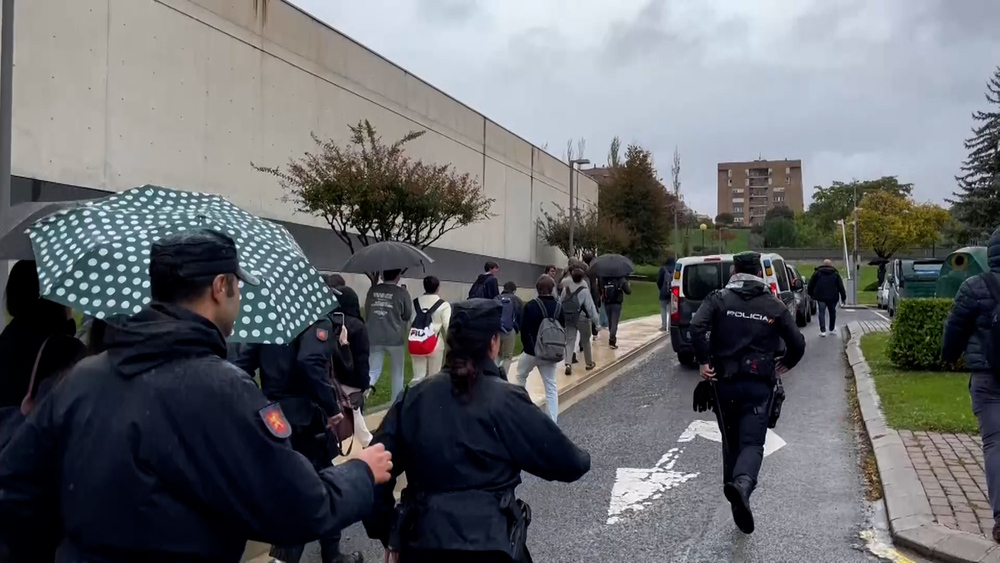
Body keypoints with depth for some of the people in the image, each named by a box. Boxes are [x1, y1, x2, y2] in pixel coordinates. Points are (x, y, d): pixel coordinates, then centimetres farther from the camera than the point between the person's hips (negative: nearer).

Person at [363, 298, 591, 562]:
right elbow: (565, 462, -4)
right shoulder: (506, 402, -11)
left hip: (420, 541, 3)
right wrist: (581, 460, 19)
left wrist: (385, 530, 11)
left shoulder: (415, 396, -1)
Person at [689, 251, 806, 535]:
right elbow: (797, 344, 5)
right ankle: (742, 484, -33)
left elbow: (697, 327, -15)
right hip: (759, 385, -1)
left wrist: (704, 361, -7)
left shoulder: (718, 299, 2)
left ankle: (734, 486, 23)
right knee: (752, 443, -6)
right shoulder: (774, 306, 6)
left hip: (725, 382, 1)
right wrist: (785, 363, 23)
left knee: (731, 442, 16)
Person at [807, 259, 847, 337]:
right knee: (832, 312, 17)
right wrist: (843, 297, 9)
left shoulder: (817, 273, 6)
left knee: (821, 313, -1)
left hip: (820, 297, -1)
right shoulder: (836, 274, 9)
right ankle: (832, 329, 24)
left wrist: (810, 294, 17)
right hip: (832, 297, 1)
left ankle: (823, 330, -11)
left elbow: (811, 285, 6)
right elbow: (841, 287, 6)